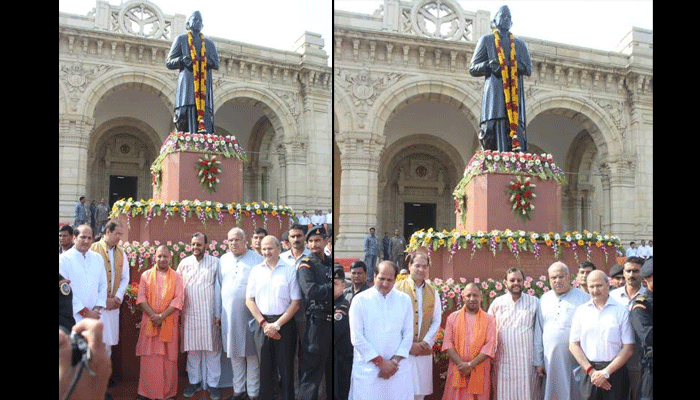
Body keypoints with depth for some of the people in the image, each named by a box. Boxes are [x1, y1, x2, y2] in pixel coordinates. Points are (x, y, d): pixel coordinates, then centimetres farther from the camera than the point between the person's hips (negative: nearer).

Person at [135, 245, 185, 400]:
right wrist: (153, 315, -13)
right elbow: (141, 298, 0)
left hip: (169, 322, -1)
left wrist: (162, 315, -14)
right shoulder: (146, 275, 7)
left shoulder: (177, 276, 4)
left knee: (168, 357, 2)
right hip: (149, 321, 1)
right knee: (149, 358, 2)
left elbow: (178, 299, -4)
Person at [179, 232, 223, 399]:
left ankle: (213, 384, 11)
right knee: (192, 349, 9)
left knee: (212, 349, 2)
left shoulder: (215, 262, 0)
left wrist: (218, 313, -4)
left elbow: (218, 289, -1)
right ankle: (194, 381, 21)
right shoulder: (184, 263, 7)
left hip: (209, 313, -2)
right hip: (189, 313, 2)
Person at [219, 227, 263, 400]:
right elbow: (219, 286, 15)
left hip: (251, 313, -4)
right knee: (235, 353, 12)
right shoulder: (223, 260, 11)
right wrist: (218, 312, 11)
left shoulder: (256, 259, -2)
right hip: (229, 314, 4)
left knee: (252, 353, 1)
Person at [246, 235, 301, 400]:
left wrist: (277, 324, -9)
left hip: (284, 323, -2)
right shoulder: (256, 271, 7)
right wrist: (263, 323, -5)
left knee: (286, 368, 2)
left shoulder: (289, 271, -2)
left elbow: (295, 302, -5)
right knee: (264, 367, 8)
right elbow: (249, 300, 6)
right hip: (262, 323, 2)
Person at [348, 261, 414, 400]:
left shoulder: (404, 300, 6)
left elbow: (408, 334, 6)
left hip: (397, 368, 2)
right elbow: (357, 338, -6)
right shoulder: (360, 300, -3)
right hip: (367, 369, -2)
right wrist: (381, 362, -7)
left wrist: (395, 361, -5)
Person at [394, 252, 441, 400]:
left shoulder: (433, 292, 10)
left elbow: (437, 321, 9)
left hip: (424, 350, 4)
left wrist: (426, 342, -5)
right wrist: (408, 344, -10)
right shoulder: (398, 289, -3)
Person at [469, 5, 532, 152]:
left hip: (516, 93, 3)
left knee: (517, 126, -11)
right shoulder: (486, 40, 18)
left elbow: (529, 70, 15)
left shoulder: (520, 44, 25)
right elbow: (473, 69, 11)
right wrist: (488, 65, -10)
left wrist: (513, 65, -6)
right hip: (494, 92, -3)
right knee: (493, 127, -18)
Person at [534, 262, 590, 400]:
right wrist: (538, 361, 11)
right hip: (551, 361, 4)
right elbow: (538, 333, 14)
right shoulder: (544, 300, 12)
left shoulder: (583, 298, 0)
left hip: (576, 361, -3)